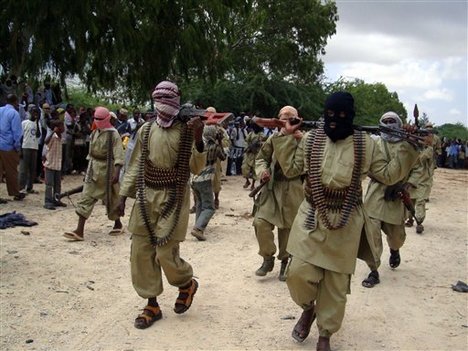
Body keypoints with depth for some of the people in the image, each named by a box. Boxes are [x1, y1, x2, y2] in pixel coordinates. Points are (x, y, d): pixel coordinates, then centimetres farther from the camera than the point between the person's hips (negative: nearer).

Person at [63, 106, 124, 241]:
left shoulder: (113, 134, -12)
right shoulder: (94, 133, 9)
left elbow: (118, 156, -19)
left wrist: (116, 173, -28)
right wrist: (89, 168, 17)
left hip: (107, 170, -6)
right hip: (93, 170, 6)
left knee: (111, 199, 9)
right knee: (86, 198, -2)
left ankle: (118, 224, 32)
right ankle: (79, 231, -4)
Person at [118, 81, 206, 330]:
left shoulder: (187, 131, -4)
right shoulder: (146, 130, 6)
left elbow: (196, 169, -7)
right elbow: (135, 165, 11)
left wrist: (198, 141, -22)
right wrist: (124, 194, 7)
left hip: (173, 197, -4)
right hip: (146, 196, 4)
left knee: (165, 252, -8)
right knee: (141, 251, 4)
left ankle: (187, 283, 25)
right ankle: (152, 305, 18)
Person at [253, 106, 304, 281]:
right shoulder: (273, 138, 5)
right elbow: (261, 158, 14)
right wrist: (262, 170, -8)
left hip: (293, 189, -2)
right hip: (272, 187, 2)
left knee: (288, 227, 6)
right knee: (261, 222, -8)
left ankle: (285, 261, 26)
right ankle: (268, 258, 12)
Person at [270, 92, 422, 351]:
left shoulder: (365, 144, -2)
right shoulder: (311, 139, 0)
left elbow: (387, 175, 4)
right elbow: (290, 169, 5)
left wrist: (408, 148, -5)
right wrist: (285, 137, 0)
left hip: (346, 222, 0)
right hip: (311, 216, 1)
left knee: (336, 282, 8)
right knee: (298, 272, -7)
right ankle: (308, 307, 28)